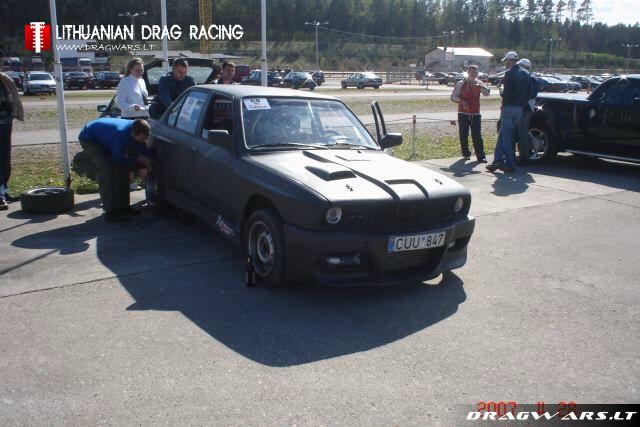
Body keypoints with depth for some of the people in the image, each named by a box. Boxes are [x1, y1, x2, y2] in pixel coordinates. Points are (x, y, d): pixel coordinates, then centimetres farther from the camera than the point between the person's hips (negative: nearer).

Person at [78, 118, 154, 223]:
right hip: (88, 139, -8)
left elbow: (144, 150, -6)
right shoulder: (121, 135, -41)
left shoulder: (137, 129, -20)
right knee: (107, 170, -23)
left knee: (123, 168, 0)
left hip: (103, 138, 8)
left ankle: (123, 206, 10)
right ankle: (110, 212, -20)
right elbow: (119, 160, -29)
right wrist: (138, 160, -21)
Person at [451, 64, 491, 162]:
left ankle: (481, 156, -1)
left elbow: (487, 93, -5)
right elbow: (453, 96, 1)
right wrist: (462, 101, -16)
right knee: (463, 135, 3)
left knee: (477, 136, -3)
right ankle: (466, 154, 16)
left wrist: (481, 87, -25)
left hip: (475, 113, 1)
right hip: (463, 113, -1)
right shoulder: (461, 83, 2)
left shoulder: (478, 84, 8)